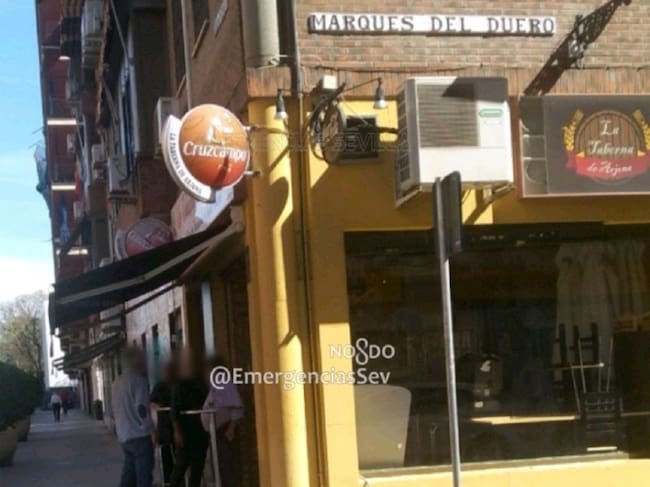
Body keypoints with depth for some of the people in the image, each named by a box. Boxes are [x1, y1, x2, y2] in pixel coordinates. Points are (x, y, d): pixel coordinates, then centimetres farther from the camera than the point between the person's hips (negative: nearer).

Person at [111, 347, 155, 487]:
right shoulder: (138, 380, -9)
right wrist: (151, 430, -12)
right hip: (139, 436, -8)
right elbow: (141, 408, -18)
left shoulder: (117, 383, 16)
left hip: (124, 437, 8)